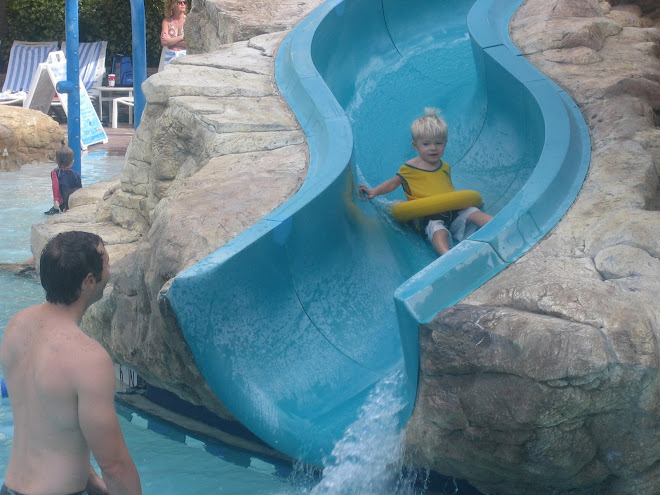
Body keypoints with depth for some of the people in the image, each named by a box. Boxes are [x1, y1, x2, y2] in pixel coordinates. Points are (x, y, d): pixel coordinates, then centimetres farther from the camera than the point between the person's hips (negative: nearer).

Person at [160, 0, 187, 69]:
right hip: (169, 57, 1)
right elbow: (163, 42, -3)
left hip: (184, 56, -1)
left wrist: (171, 40, -6)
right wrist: (182, 37, -8)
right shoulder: (167, 21, 9)